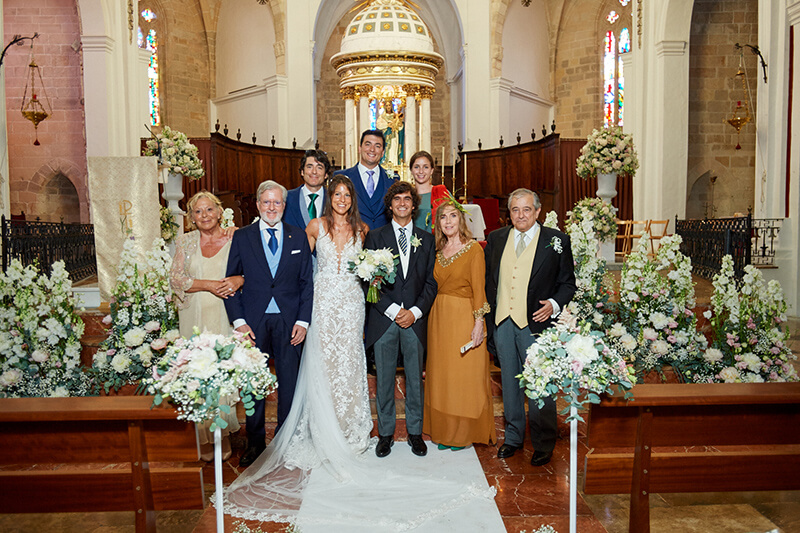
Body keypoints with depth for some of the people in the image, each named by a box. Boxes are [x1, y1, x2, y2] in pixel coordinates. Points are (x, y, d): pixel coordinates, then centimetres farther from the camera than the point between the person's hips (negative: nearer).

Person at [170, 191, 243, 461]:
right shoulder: (185, 242, 8)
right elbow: (176, 279, 2)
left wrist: (239, 280, -18)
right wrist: (209, 285, -12)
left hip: (226, 317, -1)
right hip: (195, 319, 1)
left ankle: (225, 434, 12)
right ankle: (204, 437, 12)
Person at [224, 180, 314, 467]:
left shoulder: (299, 237, 5)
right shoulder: (242, 237, 3)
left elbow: (307, 282, 5)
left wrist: (303, 320, -4)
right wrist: (238, 321, -6)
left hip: (289, 322, 0)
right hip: (253, 322, 0)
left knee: (289, 382, 8)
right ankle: (255, 442, 25)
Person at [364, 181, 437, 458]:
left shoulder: (426, 239, 10)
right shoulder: (375, 237, 5)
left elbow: (431, 282, 5)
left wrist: (415, 311, -8)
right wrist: (392, 310, -11)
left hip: (415, 319, 1)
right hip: (384, 319, -1)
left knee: (415, 379, 9)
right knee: (384, 380, 7)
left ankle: (415, 432, 25)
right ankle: (386, 433, 22)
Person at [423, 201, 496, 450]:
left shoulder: (473, 249, -7)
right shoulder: (437, 251, 10)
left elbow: (478, 288, -11)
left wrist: (478, 322, -17)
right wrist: (431, 316, 4)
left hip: (464, 317, -6)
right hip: (439, 317, 6)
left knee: (465, 375, 3)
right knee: (441, 375, 11)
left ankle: (464, 433, 19)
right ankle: (445, 431, 25)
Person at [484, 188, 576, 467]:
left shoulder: (556, 240, -1)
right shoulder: (496, 238, 8)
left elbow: (568, 283, 2)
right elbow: (488, 280, 12)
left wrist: (554, 304, -16)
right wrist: (488, 317, 5)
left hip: (536, 322, -3)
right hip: (502, 322, 4)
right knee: (509, 382, 15)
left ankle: (543, 444, 21)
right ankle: (513, 436, 32)